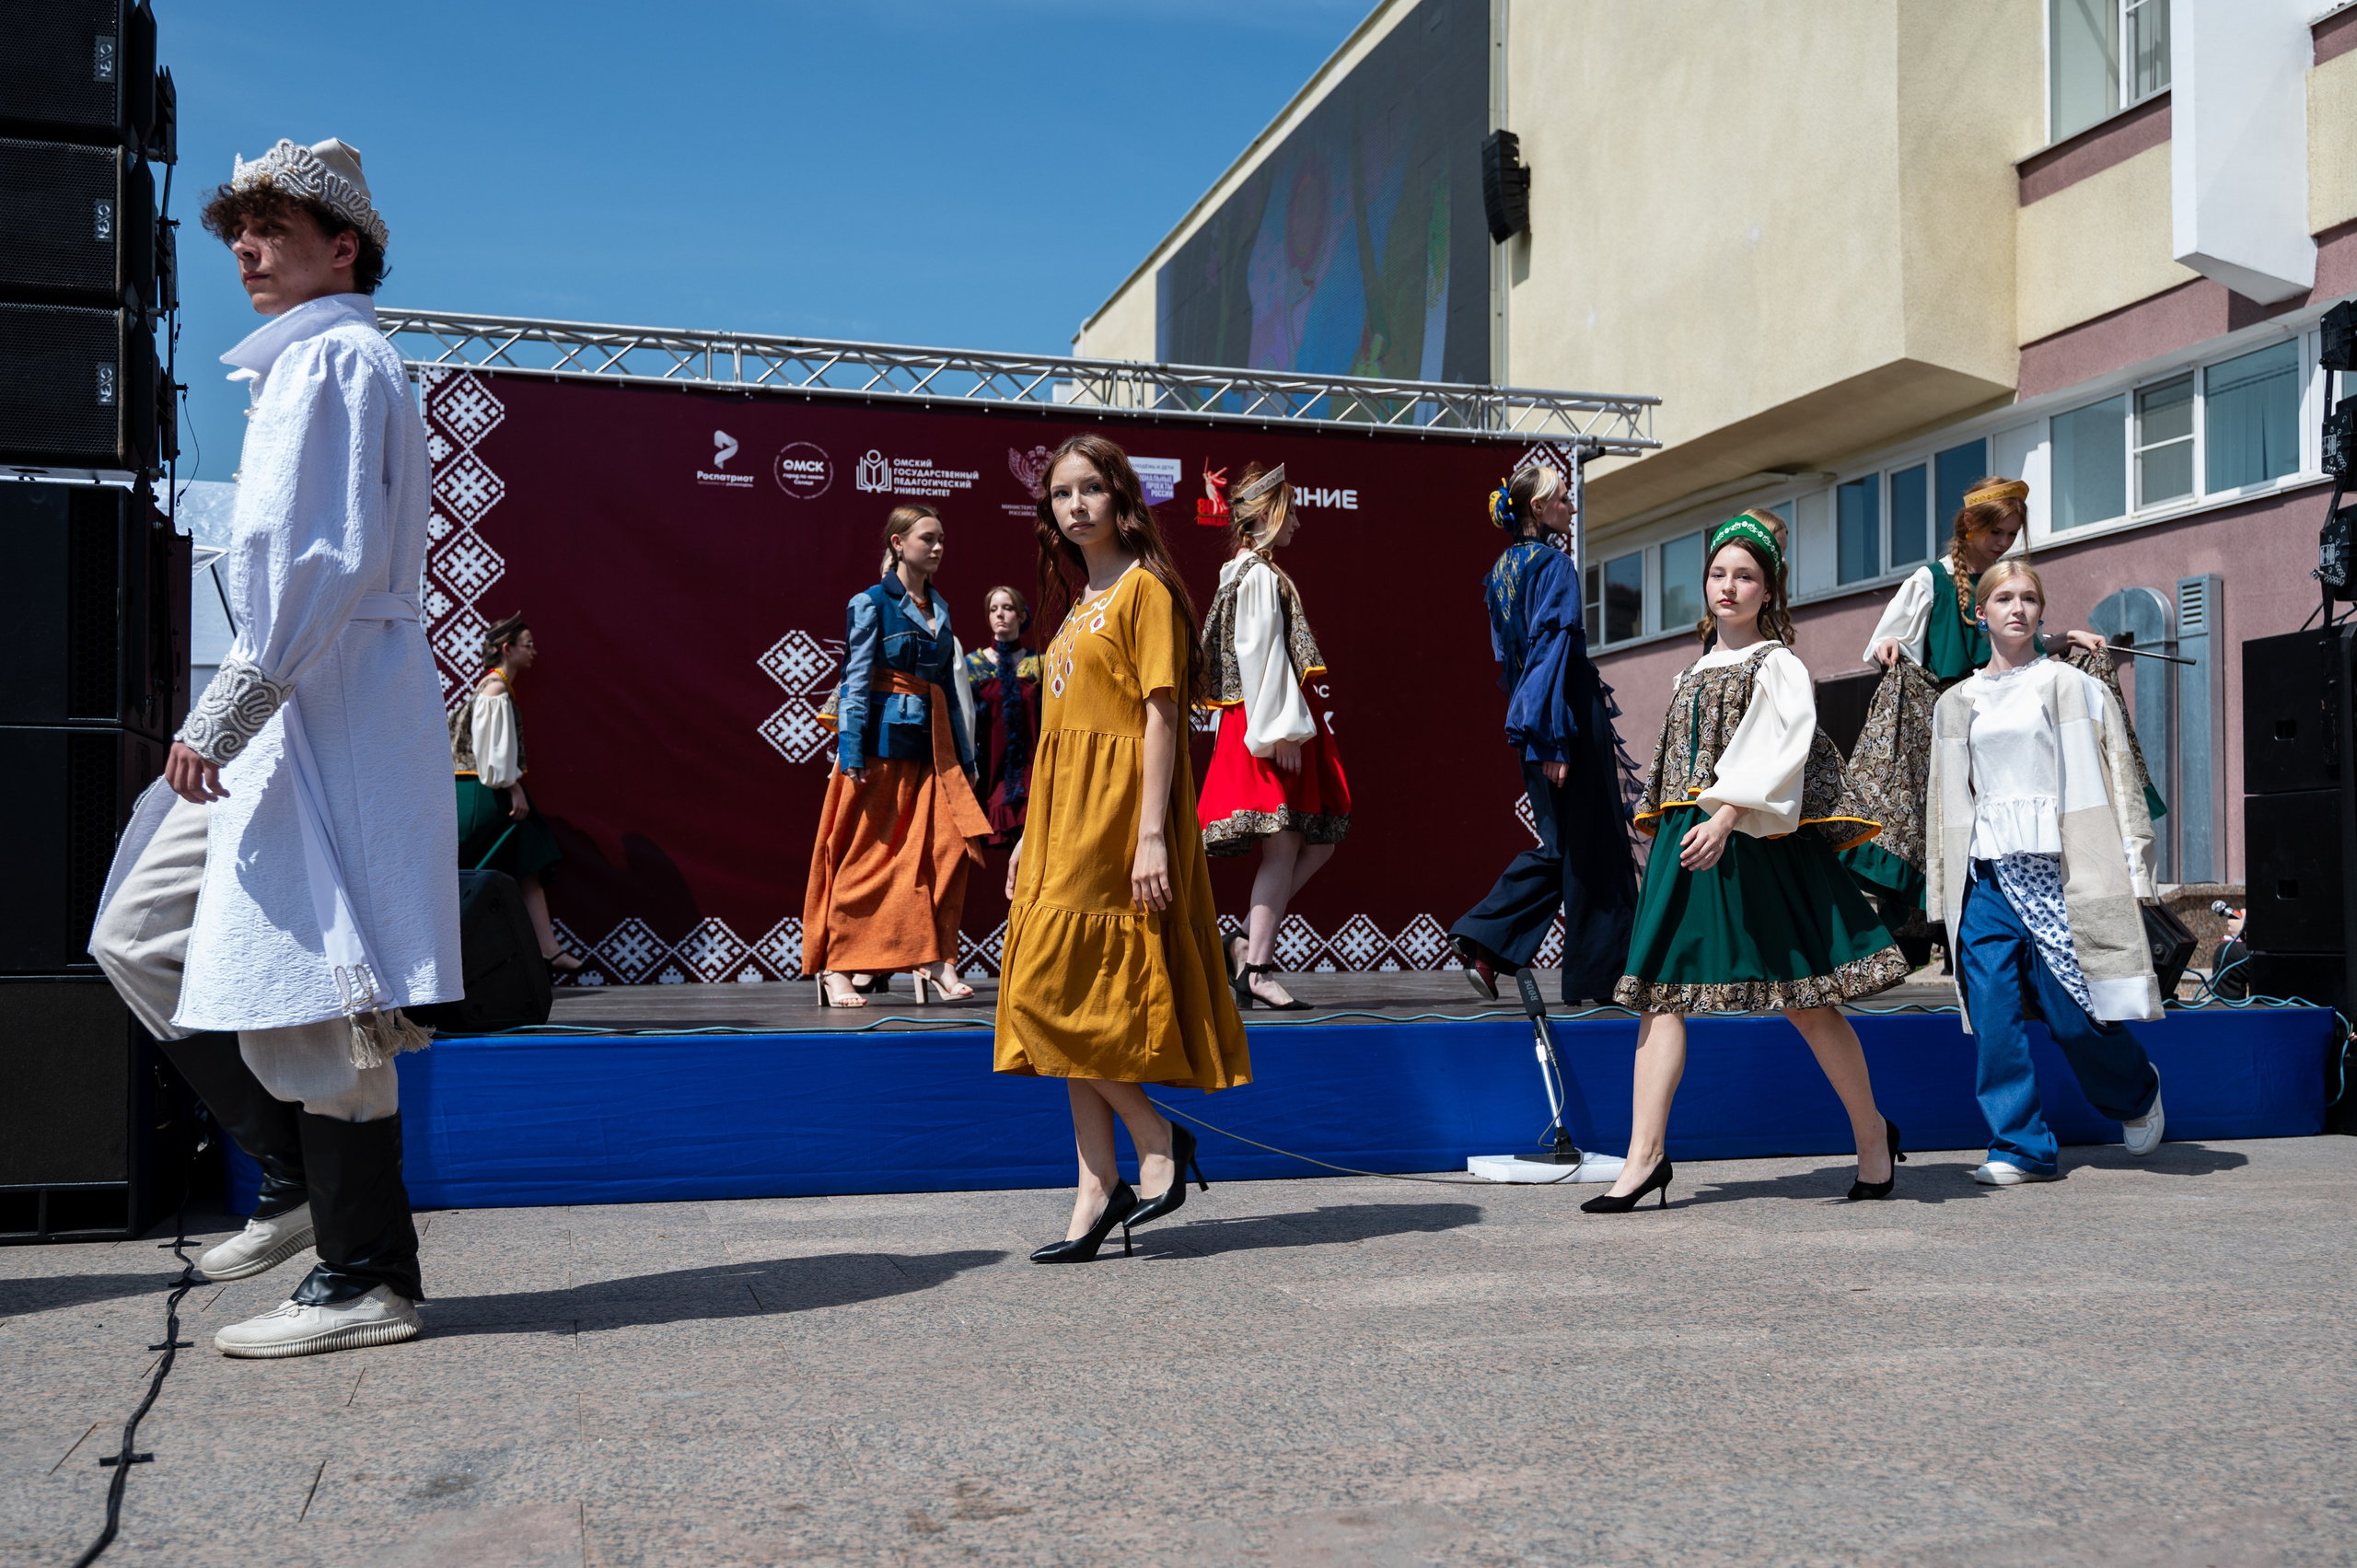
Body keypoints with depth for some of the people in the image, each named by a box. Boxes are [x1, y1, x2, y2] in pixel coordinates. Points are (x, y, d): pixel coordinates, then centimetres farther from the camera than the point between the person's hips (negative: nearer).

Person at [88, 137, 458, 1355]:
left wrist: (222, 713, -22)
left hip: (326, 715, -11)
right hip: (286, 711, 11)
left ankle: (364, 1281, 1)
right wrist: (231, 716, 22)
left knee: (305, 987, -8)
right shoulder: (302, 364, 23)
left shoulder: (334, 358, -9)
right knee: (140, 934, 13)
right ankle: (299, 1181, 17)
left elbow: (324, 560, -20)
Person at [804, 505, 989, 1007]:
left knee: (949, 848, -6)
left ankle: (936, 959, 2)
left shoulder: (939, 609, 16)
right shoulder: (870, 604, -2)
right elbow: (855, 681, -8)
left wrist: (965, 755, 17)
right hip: (884, 740, -6)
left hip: (931, 747, 6)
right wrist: (850, 753, -15)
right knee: (865, 857, -3)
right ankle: (835, 970, 4)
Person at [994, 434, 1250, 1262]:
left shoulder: (1145, 588, -5)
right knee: (1077, 1003, 5)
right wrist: (1032, 835, 17)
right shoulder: (1077, 604, 19)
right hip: (1067, 818, 9)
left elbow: (1161, 714, -12)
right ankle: (1097, 1191, 9)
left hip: (1119, 811, -9)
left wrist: (1152, 834, -19)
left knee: (1057, 990, -13)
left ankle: (1157, 1138, 1)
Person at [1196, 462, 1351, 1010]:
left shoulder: (1247, 571, 21)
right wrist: (1282, 729, -21)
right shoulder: (1259, 574, -10)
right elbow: (1261, 654, -18)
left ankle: (1250, 943, 8)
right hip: (1270, 729, -10)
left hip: (1277, 729, 10)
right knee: (1282, 847, -10)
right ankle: (1256, 968, -7)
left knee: (1320, 842, 9)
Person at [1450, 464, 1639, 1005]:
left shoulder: (1504, 568, 14)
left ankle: (1484, 940, 4)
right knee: (1593, 844, 0)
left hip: (1528, 714, 9)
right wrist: (1557, 740, -23)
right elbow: (1555, 647, -19)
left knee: (1558, 844, 14)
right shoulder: (1554, 564, -12)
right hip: (1569, 710, -9)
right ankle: (1599, 974, 7)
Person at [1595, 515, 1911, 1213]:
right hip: (1685, 842, 6)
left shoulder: (1778, 666, 0)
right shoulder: (1693, 674, 21)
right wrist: (1683, 828, 13)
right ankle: (1645, 1155, -7)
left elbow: (1778, 750, -15)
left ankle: (1873, 1135, 17)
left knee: (1807, 1002, -1)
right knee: (1661, 995, -5)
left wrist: (1725, 817, -28)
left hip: (1755, 843, -6)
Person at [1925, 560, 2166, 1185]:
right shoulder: (1956, 705, 15)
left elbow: (2119, 782, 5)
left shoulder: (2076, 688, 7)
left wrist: (2132, 869, -3)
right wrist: (1947, 888, 14)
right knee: (1994, 1017, -5)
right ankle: (2022, 1147, 2)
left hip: (2059, 872, -3)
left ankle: (2137, 1093, 27)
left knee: (2074, 1012, -4)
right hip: (1988, 874, 3)